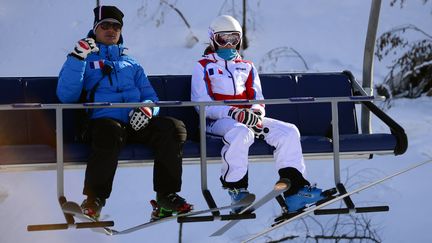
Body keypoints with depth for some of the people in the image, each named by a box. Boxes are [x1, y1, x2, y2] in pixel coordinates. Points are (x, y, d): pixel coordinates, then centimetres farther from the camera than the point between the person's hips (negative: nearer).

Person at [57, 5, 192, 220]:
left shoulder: (131, 64, 31)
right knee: (110, 132, -41)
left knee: (174, 128, -24)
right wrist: (77, 58, -9)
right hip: (103, 120, -4)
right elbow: (66, 96, 1)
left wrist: (147, 108, -2)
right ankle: (94, 200, -31)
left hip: (136, 123, 4)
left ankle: (166, 196, -19)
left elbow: (150, 96, 23)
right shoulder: (85, 60, 18)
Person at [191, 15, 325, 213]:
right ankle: (237, 190, -32)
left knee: (289, 131, -17)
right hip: (217, 121, -5)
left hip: (248, 118, 6)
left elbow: (257, 98, 19)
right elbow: (201, 103, -3)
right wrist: (233, 112, -18)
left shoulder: (247, 67, 27)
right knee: (241, 133, -41)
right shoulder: (203, 67, 11)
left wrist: (257, 112, -8)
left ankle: (294, 190, -25)